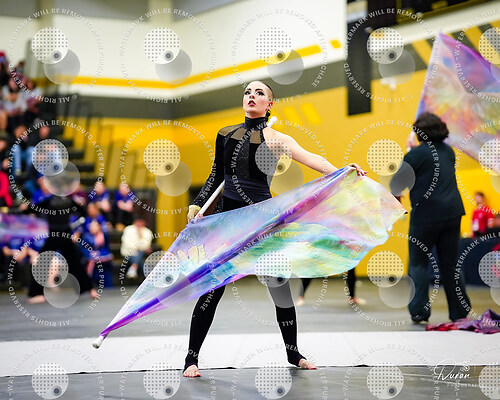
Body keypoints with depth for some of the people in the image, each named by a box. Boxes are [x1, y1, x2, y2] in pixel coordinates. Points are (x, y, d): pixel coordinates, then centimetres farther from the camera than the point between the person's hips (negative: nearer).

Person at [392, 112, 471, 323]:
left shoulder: (417, 153, -8)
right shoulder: (448, 151, 12)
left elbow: (398, 182, -4)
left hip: (426, 214, -6)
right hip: (452, 213, 6)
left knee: (418, 262, 4)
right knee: (450, 264, 12)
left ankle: (419, 311, -4)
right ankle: (459, 311, 12)